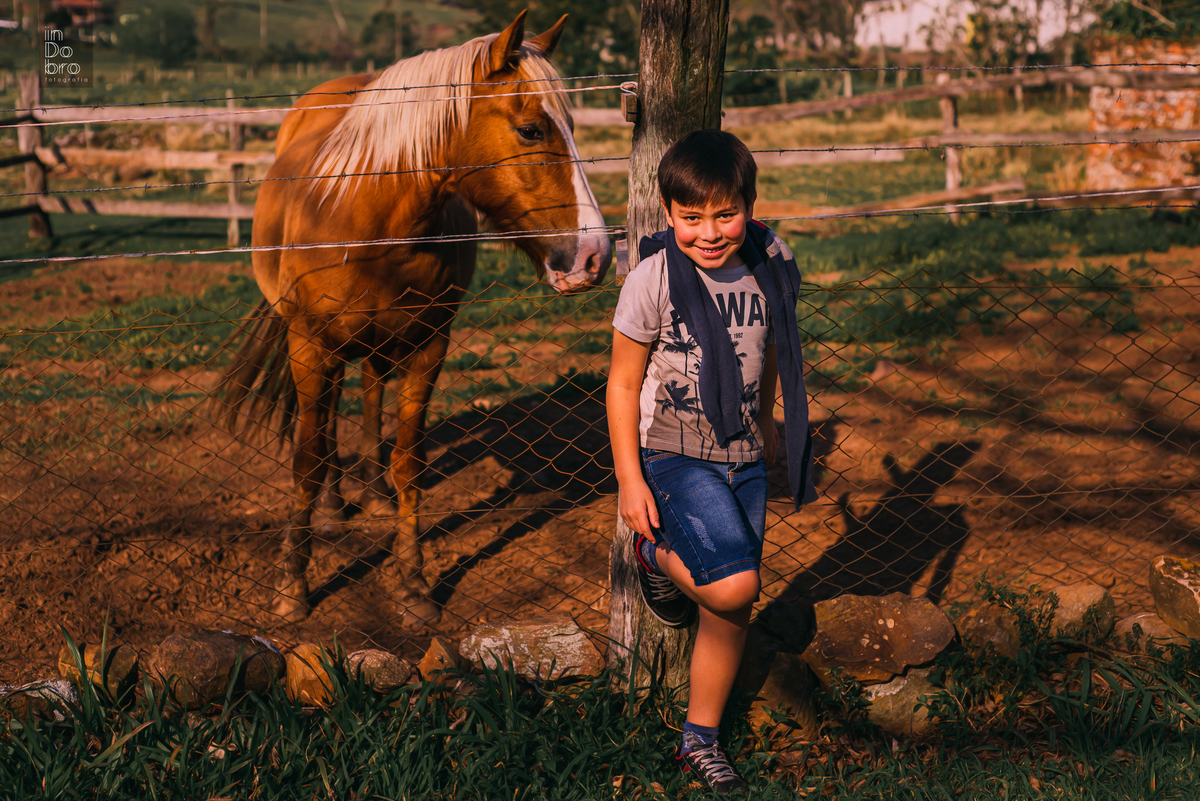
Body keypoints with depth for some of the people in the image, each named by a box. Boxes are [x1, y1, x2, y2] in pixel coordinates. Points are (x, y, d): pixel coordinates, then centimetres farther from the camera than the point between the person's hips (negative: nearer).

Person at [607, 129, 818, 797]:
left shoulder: (772, 267, -3)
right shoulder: (654, 279, -15)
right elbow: (623, 381, -8)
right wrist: (630, 479, -10)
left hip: (743, 457, 5)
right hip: (674, 454, -5)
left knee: (732, 613, 9)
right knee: (734, 585, -22)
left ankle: (702, 740, 28)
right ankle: (658, 554, 11)